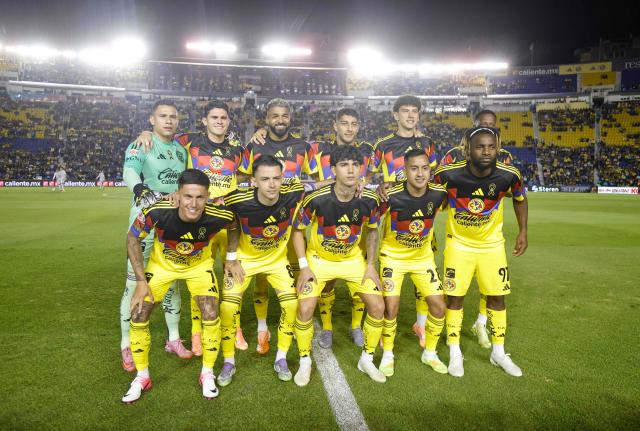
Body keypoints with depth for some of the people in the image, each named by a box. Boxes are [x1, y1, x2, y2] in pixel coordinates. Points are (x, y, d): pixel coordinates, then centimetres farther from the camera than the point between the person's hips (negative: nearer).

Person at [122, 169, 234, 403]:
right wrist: (141, 280, -17)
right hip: (162, 263, 1)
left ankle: (207, 374, 11)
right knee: (138, 316, -4)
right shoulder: (157, 212, -36)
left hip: (199, 265, 0)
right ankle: (142, 377, 20)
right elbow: (133, 237, -16)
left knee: (211, 315, -14)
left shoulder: (218, 216, -35)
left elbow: (235, 226, -8)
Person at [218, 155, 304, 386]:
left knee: (292, 304, -7)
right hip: (244, 259, -1)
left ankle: (281, 359, 15)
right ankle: (229, 362, 14)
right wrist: (231, 259, -7)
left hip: (278, 259, 2)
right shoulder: (239, 202, -30)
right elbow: (233, 227, -9)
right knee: (228, 307, -10)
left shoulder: (295, 194, -27)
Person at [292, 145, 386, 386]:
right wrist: (304, 267, -14)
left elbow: (372, 231, 3)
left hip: (353, 259, 3)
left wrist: (371, 264, -2)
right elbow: (297, 230, -11)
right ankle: (305, 362, 12)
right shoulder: (316, 200, -26)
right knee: (305, 309, -16)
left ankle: (367, 360, 21)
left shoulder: (369, 200, -17)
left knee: (378, 306, -4)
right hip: (318, 259, -2)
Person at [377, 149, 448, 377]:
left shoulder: (439, 193, -18)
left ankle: (430, 353, 25)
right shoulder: (391, 196, -27)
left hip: (423, 257, 3)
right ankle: (387, 355, 17)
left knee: (438, 306, 1)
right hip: (393, 257, -3)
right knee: (391, 308, -9)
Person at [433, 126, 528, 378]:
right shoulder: (449, 173, -24)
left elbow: (520, 198, 4)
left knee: (497, 298, 9)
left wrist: (523, 231, 4)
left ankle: (499, 353, 28)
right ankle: (455, 353, 20)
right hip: (458, 244, -2)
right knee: (455, 297, 2)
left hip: (492, 244, 2)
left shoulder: (509, 175, -18)